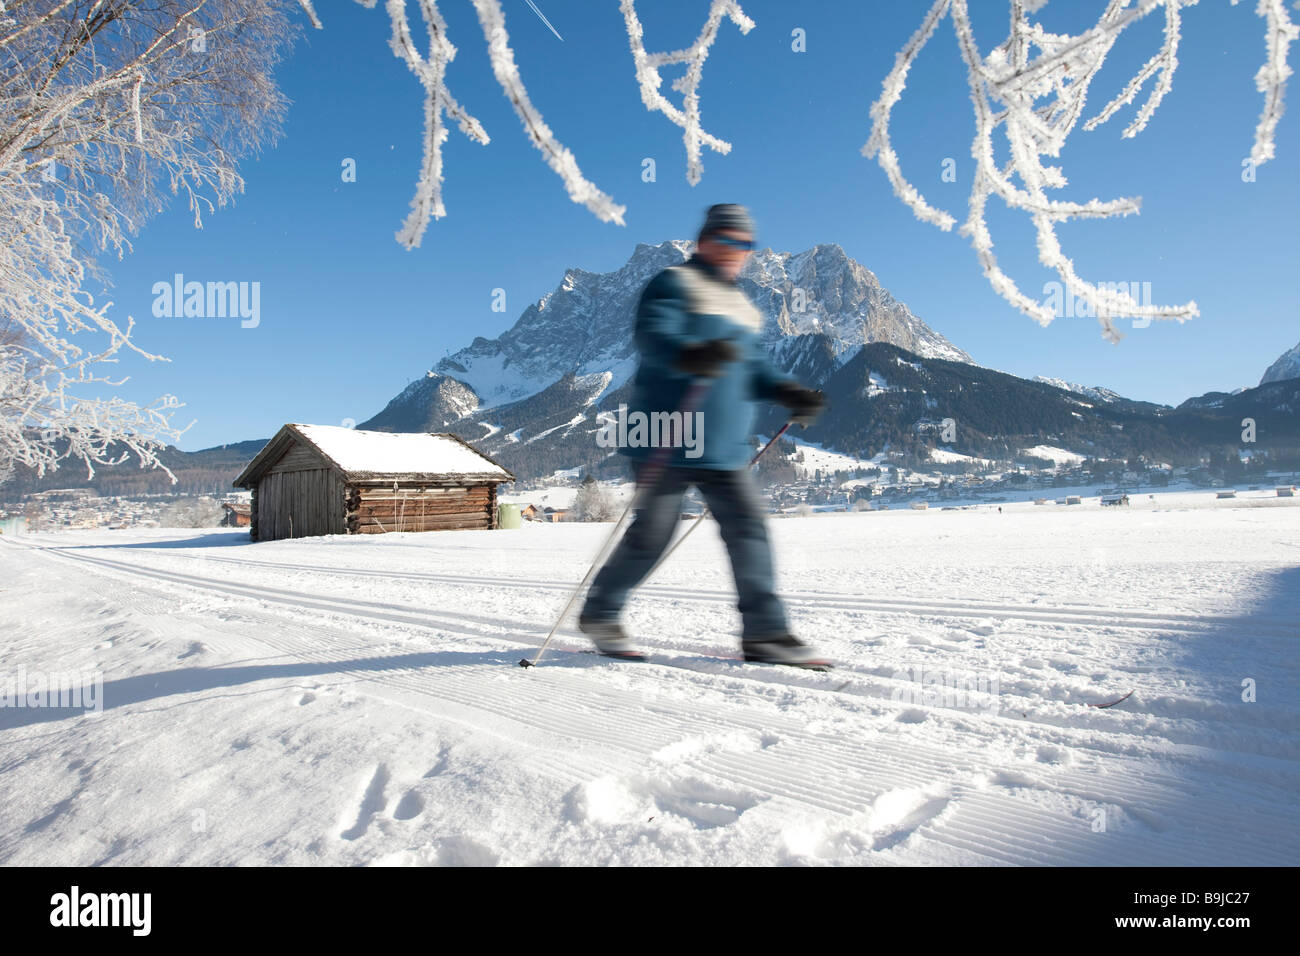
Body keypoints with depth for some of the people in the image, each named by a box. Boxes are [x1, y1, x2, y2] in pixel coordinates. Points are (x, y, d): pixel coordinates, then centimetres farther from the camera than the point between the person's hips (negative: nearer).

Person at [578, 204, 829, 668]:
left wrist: (788, 393, 5)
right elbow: (652, 337, -20)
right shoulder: (675, 284, -3)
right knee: (652, 533, 0)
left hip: (725, 448, 7)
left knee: (748, 530, -1)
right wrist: (690, 356, -41)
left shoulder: (743, 307, 23)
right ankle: (599, 613, 20)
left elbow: (753, 367, 23)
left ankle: (766, 632, 5)